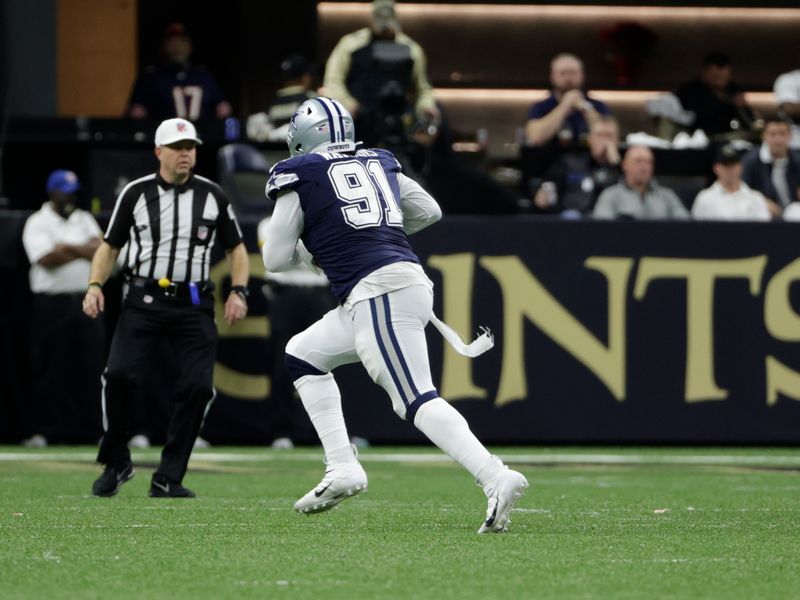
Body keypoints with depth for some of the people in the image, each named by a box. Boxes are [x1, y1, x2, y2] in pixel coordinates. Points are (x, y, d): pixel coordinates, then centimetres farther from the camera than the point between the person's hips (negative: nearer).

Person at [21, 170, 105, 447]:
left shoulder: (85, 220, 15)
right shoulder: (37, 223, 0)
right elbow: (46, 259, -15)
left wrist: (67, 247, -12)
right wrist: (83, 250, -9)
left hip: (86, 301, 4)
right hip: (51, 303, -4)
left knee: (93, 366, 0)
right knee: (48, 369, -2)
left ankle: (98, 427, 2)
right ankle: (40, 430, 4)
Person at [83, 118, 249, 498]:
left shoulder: (212, 195, 7)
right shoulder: (136, 193, 4)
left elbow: (235, 248, 15)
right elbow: (110, 245, 11)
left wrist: (238, 291, 0)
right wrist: (95, 285, -4)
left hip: (193, 305, 1)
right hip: (143, 301, -1)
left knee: (197, 386, -10)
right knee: (119, 374, -19)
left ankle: (168, 478, 0)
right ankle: (116, 464, 0)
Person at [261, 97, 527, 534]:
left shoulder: (299, 176, 5)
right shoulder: (379, 164, 22)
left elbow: (275, 259, 9)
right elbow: (429, 211, 34)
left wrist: (309, 249, 29)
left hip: (377, 294, -8)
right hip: (411, 281, 8)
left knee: (417, 401, -16)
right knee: (302, 355, 21)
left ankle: (495, 479, -33)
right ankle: (342, 468, 12)